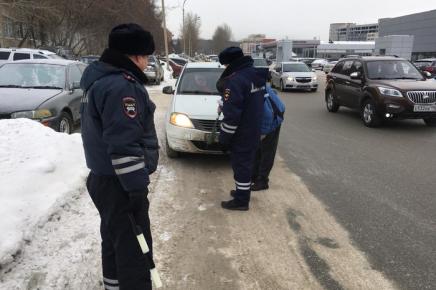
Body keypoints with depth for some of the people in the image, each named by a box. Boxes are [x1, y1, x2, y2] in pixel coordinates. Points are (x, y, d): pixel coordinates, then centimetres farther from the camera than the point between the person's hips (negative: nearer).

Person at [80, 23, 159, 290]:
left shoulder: (100, 79, 13)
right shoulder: (121, 85, -21)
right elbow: (124, 145, -26)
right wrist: (138, 187, -21)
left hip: (105, 178, 11)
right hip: (119, 184, -11)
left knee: (115, 239, 24)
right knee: (134, 249, -1)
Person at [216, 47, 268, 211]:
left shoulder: (235, 80, -22)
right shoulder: (256, 75, 7)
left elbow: (231, 114, -24)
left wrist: (224, 137, -15)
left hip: (241, 133, -9)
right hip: (254, 129, 9)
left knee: (241, 164, 2)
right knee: (246, 162, 20)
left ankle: (241, 201, 13)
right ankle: (243, 192, 36)